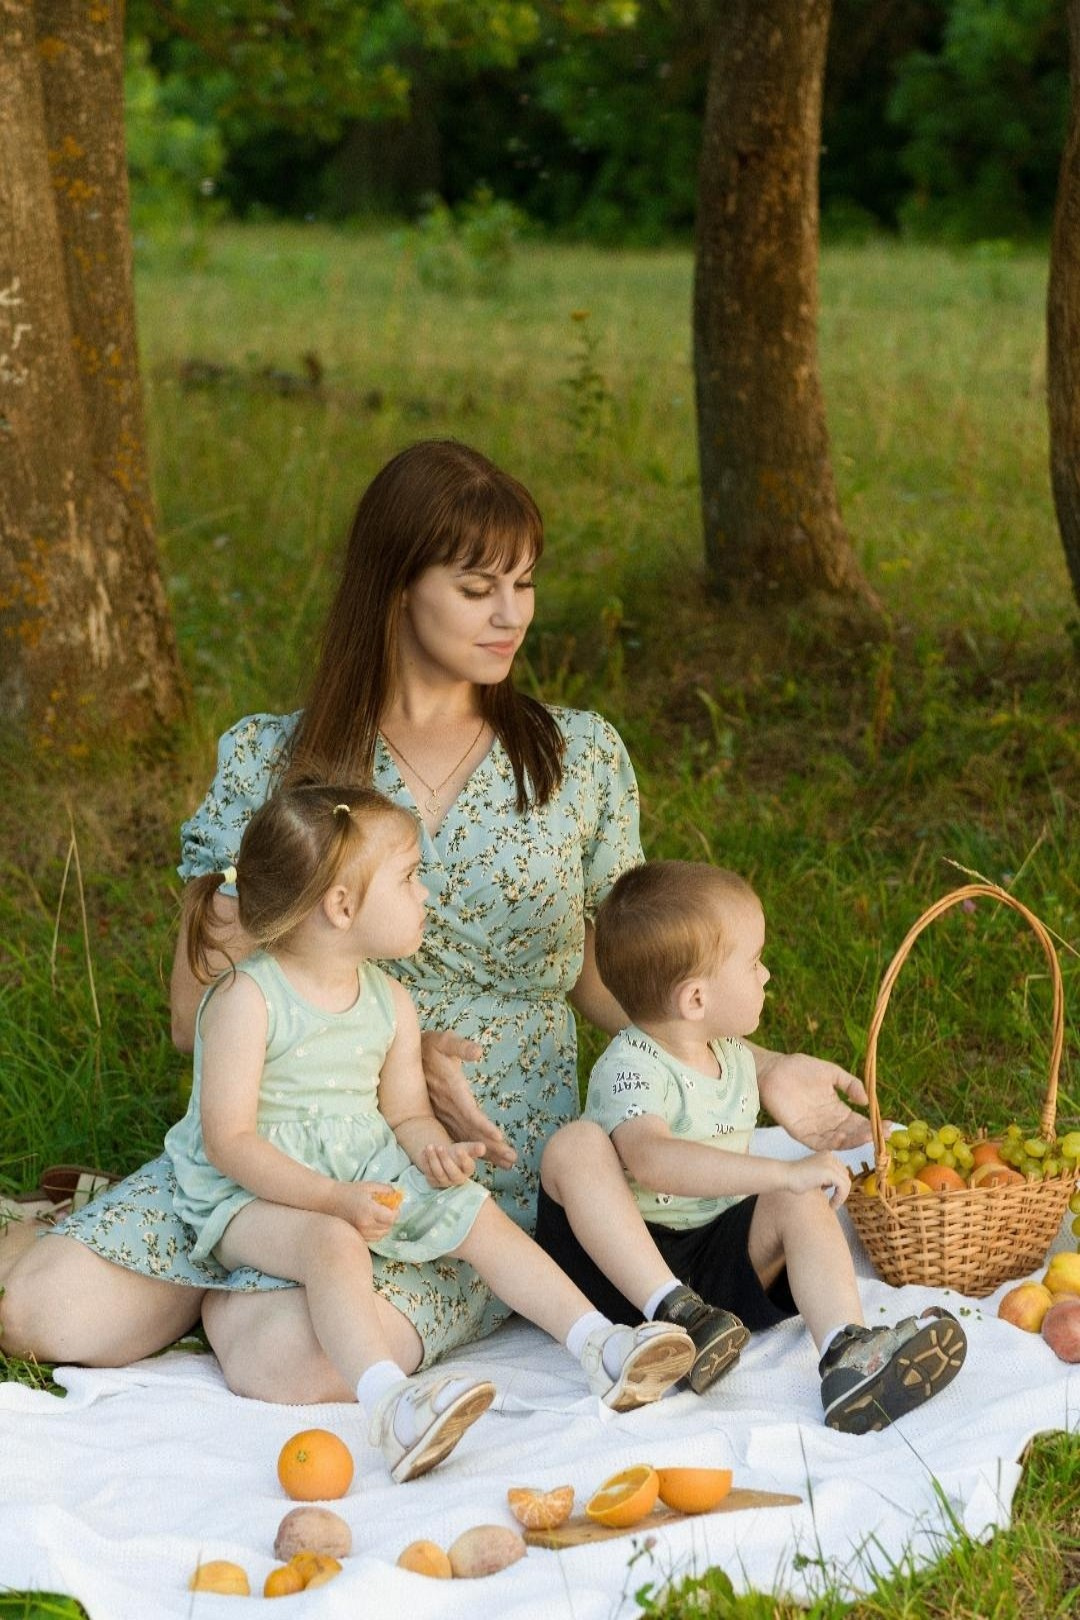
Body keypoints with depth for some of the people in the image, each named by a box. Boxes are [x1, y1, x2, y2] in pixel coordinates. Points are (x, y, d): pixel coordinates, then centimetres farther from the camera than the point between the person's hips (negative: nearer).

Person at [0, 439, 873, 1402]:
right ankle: (241, 1270, 10)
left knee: (298, 1361, -31)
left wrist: (761, 1070, 1)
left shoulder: (582, 760, 5)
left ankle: (231, 1291, 5)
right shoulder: (272, 764, 1)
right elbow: (200, 1011, 0)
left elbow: (607, 982, 15)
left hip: (495, 1167, -1)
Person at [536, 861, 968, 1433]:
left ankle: (845, 1355, -44)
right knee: (574, 1147, -30)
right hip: (622, 1260, -6)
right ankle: (670, 1309, -40)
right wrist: (785, 1173, -43)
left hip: (719, 1251, 6)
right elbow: (651, 1159, -40)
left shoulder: (733, 1056, 11)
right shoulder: (631, 1069, -18)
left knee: (803, 1205, -20)